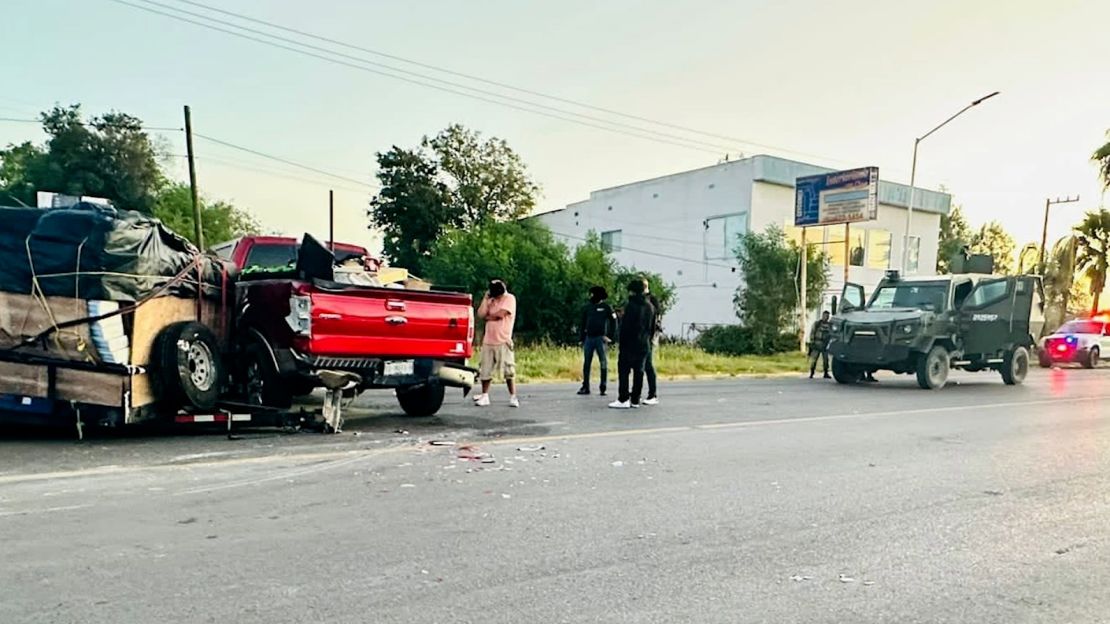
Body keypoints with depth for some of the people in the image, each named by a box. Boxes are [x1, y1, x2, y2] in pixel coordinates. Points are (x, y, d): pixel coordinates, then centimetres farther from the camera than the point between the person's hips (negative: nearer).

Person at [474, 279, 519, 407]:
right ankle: (484, 396, 16)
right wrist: (485, 298, 0)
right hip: (488, 341, 5)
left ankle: (513, 397, 3)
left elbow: (500, 314, -14)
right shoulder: (491, 301, 14)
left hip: (503, 341, -5)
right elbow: (481, 314, 1)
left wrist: (487, 317, 2)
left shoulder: (509, 298, -3)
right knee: (485, 370, 6)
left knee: (508, 370, -5)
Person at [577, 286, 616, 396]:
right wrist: (582, 338, 10)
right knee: (586, 363, 4)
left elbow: (613, 322, -1)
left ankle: (603, 388, 6)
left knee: (603, 363, 0)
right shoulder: (587, 307, 11)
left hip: (601, 338, -4)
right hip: (589, 338, 4)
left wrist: (610, 337, -7)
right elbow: (582, 324, 16)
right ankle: (585, 387, 10)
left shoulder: (606, 307, 0)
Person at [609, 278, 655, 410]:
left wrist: (622, 343, -9)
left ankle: (623, 400, -6)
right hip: (644, 344, 7)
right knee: (639, 372, 9)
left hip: (630, 344, -7)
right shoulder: (650, 306, 11)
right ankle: (635, 400, 11)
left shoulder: (631, 305, -12)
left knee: (623, 371, -3)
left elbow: (625, 326, -14)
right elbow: (653, 326, 15)